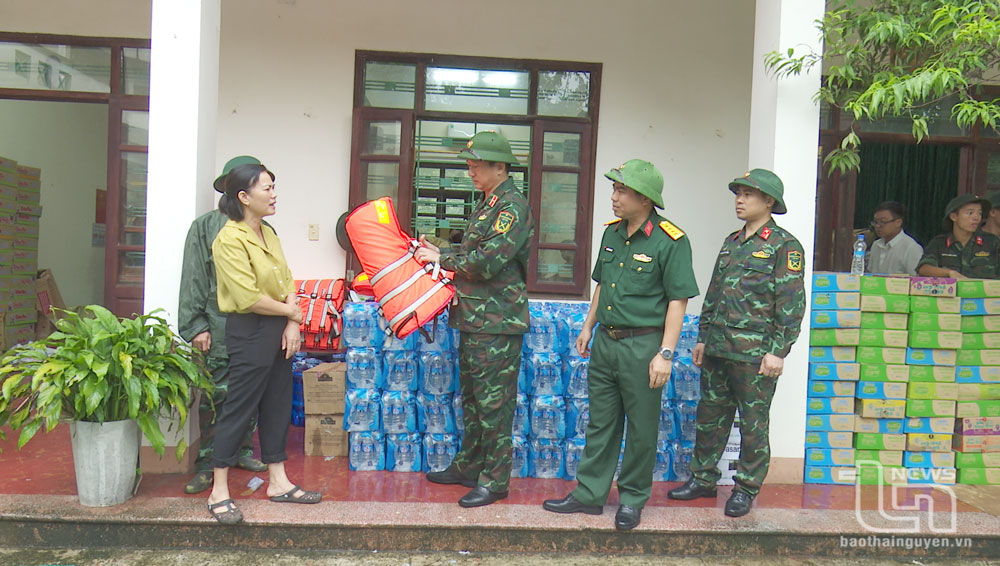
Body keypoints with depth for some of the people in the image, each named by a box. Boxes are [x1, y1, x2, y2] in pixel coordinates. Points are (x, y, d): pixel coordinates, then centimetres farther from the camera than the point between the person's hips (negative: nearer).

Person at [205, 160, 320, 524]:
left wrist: (292, 325, -5)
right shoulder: (230, 240, -16)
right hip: (249, 332, -8)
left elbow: (286, 282, 8)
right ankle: (219, 493, 13)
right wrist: (291, 311, -9)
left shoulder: (268, 233, 10)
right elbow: (249, 298, -22)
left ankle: (278, 482, 26)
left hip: (278, 331, 8)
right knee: (238, 408, 0)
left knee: (278, 406, 14)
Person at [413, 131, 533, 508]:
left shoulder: (513, 206, -14)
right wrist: (440, 253, 8)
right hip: (474, 319, 10)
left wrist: (443, 259, -9)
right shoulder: (487, 204, 17)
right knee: (471, 396, 17)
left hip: (497, 323, -10)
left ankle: (495, 480, 10)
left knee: (494, 403, -1)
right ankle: (468, 467, 30)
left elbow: (487, 262, -22)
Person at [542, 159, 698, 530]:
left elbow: (678, 300, -13)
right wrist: (588, 326, 17)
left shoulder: (670, 241, -12)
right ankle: (589, 494, 25)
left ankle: (632, 500, 23)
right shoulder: (612, 232, 9)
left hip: (643, 344, -6)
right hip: (605, 341, 7)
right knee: (600, 422, 14)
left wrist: (665, 353, -16)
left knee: (641, 428, 7)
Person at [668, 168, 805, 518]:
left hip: (755, 354, -7)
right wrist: (703, 338, 16)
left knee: (753, 423, 5)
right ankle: (703, 479, 26)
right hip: (717, 349, 7)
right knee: (710, 416, 13)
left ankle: (746, 489, 18)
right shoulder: (731, 242, 14)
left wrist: (777, 351, -15)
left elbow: (791, 305, -10)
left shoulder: (785, 246, -6)